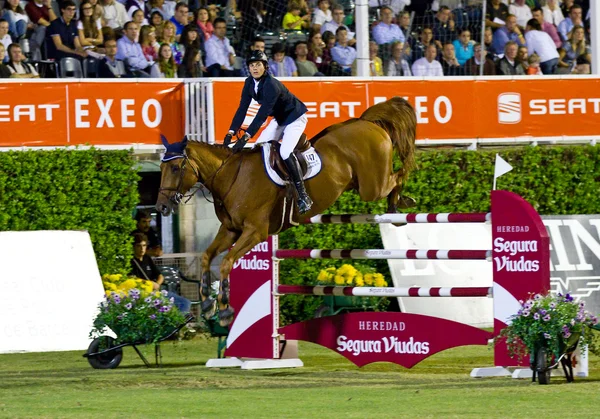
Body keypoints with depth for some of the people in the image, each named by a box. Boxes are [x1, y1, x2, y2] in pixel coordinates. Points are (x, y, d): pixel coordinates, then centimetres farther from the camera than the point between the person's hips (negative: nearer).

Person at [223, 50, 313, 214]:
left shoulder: (271, 85, -32)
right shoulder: (250, 83, -7)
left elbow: (262, 114, -37)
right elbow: (242, 109, -7)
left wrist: (246, 137, -41)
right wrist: (231, 133, -17)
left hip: (295, 117, -9)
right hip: (279, 119, 9)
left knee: (285, 153, -25)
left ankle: (303, 196, -22)